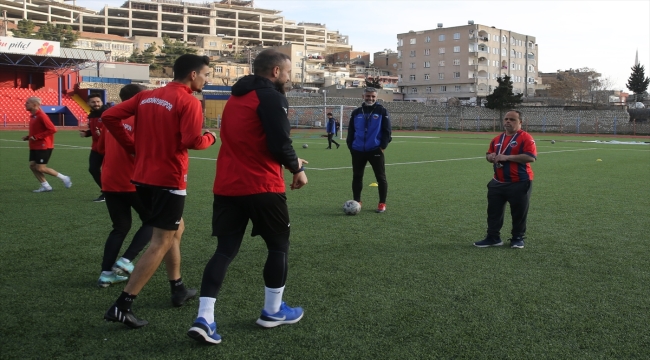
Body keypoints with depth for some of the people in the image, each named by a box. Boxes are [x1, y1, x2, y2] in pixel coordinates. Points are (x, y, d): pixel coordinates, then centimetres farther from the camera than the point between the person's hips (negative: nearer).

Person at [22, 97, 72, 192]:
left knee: (40, 168, -8)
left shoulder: (41, 116, -16)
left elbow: (52, 129, -23)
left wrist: (36, 137, -22)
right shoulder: (32, 116, 11)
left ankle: (64, 178, 5)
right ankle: (45, 186, 10)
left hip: (43, 147, -9)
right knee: (32, 166, 3)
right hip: (34, 147, 9)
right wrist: (28, 137, 4)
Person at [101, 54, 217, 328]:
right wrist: (211, 138, -1)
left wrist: (133, 147, 9)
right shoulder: (189, 102, -11)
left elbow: (109, 116, 5)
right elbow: (193, 141, -23)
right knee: (161, 243, -2)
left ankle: (178, 290, 34)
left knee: (176, 229, 24)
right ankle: (122, 306, -4)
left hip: (143, 177, 8)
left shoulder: (147, 96, 10)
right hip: (169, 180, -8)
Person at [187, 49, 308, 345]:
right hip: (262, 186, -7)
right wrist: (297, 168, 2)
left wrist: (289, 161, 21)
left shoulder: (236, 98, 18)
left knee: (225, 249, 7)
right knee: (279, 245, 12)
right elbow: (279, 145, -18)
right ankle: (272, 312, 23)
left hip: (227, 186, 7)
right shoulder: (271, 97, -10)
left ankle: (204, 319, -2)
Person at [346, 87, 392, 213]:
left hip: (375, 150, -3)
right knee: (357, 177, 9)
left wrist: (383, 146, -10)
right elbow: (350, 131, 11)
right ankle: (357, 201, 22)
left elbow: (386, 130, -3)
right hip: (358, 151, 3)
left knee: (381, 177, 1)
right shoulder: (356, 112, 8)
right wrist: (350, 146, 3)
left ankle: (382, 203, 11)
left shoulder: (382, 111, -1)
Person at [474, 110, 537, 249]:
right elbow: (489, 154, 25)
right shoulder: (497, 139, 12)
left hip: (519, 183, -6)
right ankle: (493, 237, 20)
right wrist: (490, 157, -2)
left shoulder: (526, 138, -10)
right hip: (498, 183, 6)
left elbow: (531, 157, -22)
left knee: (518, 212, 5)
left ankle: (518, 239, 19)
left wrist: (507, 157, -23)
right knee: (494, 211, 9)